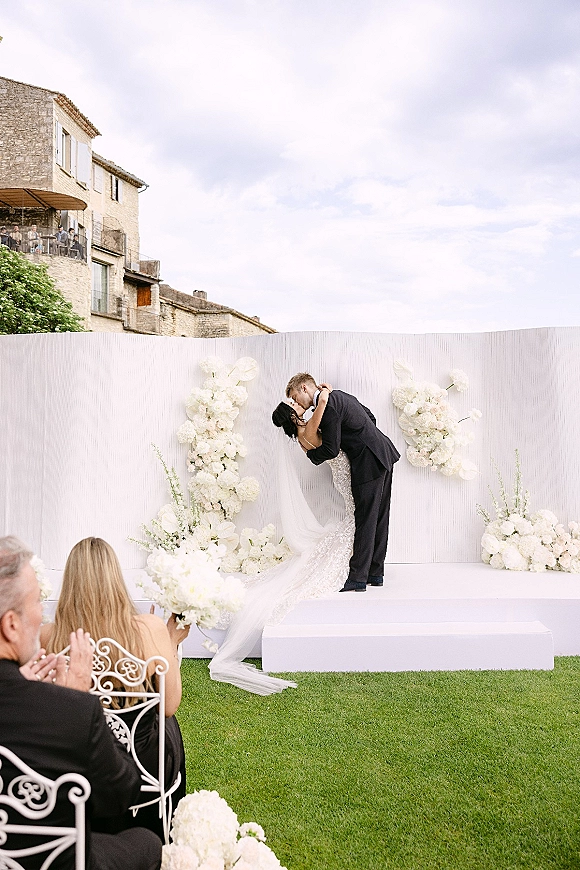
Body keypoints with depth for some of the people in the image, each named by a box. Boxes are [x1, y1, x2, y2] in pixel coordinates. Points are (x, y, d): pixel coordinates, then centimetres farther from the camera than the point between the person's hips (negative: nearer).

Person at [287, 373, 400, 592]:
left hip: (368, 463, -10)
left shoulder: (327, 405, -15)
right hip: (383, 455, 10)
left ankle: (357, 579, -1)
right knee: (379, 519, 12)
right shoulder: (339, 395, 16)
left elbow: (331, 449, -16)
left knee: (365, 522, -6)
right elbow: (370, 416, 26)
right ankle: (375, 574, 19)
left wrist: (310, 454, 3)